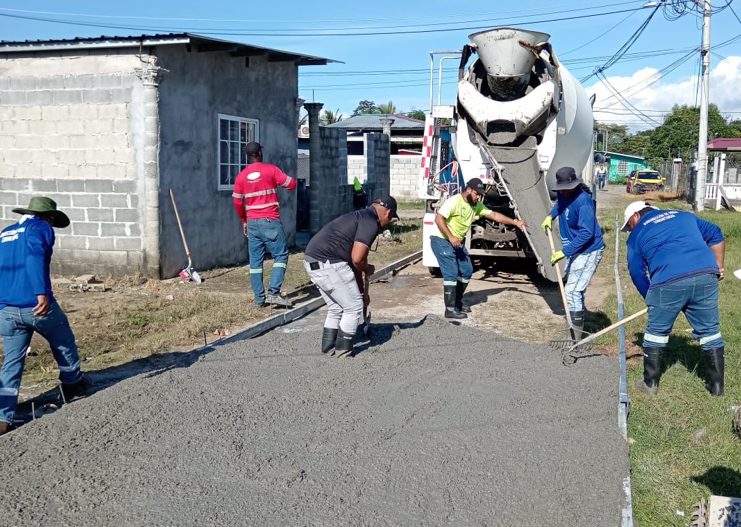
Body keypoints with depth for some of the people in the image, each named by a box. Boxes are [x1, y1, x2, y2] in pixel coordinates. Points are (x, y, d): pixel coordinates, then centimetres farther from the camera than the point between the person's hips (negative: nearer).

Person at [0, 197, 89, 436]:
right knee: (64, 343, 21)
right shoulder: (41, 228, -1)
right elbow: (34, 255, -21)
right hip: (38, 305, -5)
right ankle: (73, 384, 38)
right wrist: (42, 293, -31)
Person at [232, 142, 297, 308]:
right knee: (281, 255, 3)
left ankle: (259, 298, 8)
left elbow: (238, 202, 9)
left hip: (252, 223, 5)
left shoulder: (241, 176, 6)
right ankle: (274, 292, -10)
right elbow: (291, 184, -3)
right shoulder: (271, 169, -5)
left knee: (255, 261, 7)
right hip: (270, 221, -4)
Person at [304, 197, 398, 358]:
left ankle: (328, 353, 24)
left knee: (336, 308, 21)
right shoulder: (371, 223, -8)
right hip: (327, 263, -10)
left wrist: (362, 291, 35)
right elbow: (357, 259, -18)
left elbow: (355, 260, 30)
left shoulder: (360, 217, 23)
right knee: (354, 307, 4)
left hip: (313, 261, 10)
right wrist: (368, 269, 5)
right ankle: (342, 355, 11)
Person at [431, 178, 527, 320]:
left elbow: (494, 215, 9)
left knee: (467, 271, 12)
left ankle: (457, 302, 26)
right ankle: (450, 310, -10)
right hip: (442, 241, -9)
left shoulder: (476, 205, 6)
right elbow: (439, 218, -25)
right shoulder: (454, 201, -20)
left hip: (458, 242, 9)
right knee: (451, 273, -14)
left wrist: (515, 222, 4)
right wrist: (451, 237, -29)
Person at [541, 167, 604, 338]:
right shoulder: (563, 194, -1)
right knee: (572, 287, 23)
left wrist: (564, 252, -29)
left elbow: (586, 233, -30)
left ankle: (576, 338, -11)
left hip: (588, 251, -10)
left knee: (573, 291, -14)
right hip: (575, 249, 10)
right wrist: (550, 216, 10)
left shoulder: (583, 202, -28)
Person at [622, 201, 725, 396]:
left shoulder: (637, 234, 19)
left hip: (669, 282, -3)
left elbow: (636, 272, 15)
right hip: (706, 276, 3)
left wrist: (651, 299, 24)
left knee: (656, 332, 14)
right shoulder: (684, 215, 28)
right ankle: (717, 385, 23)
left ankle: (650, 383, 21)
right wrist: (718, 267, 24)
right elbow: (715, 235, 24)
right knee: (710, 331, 15)